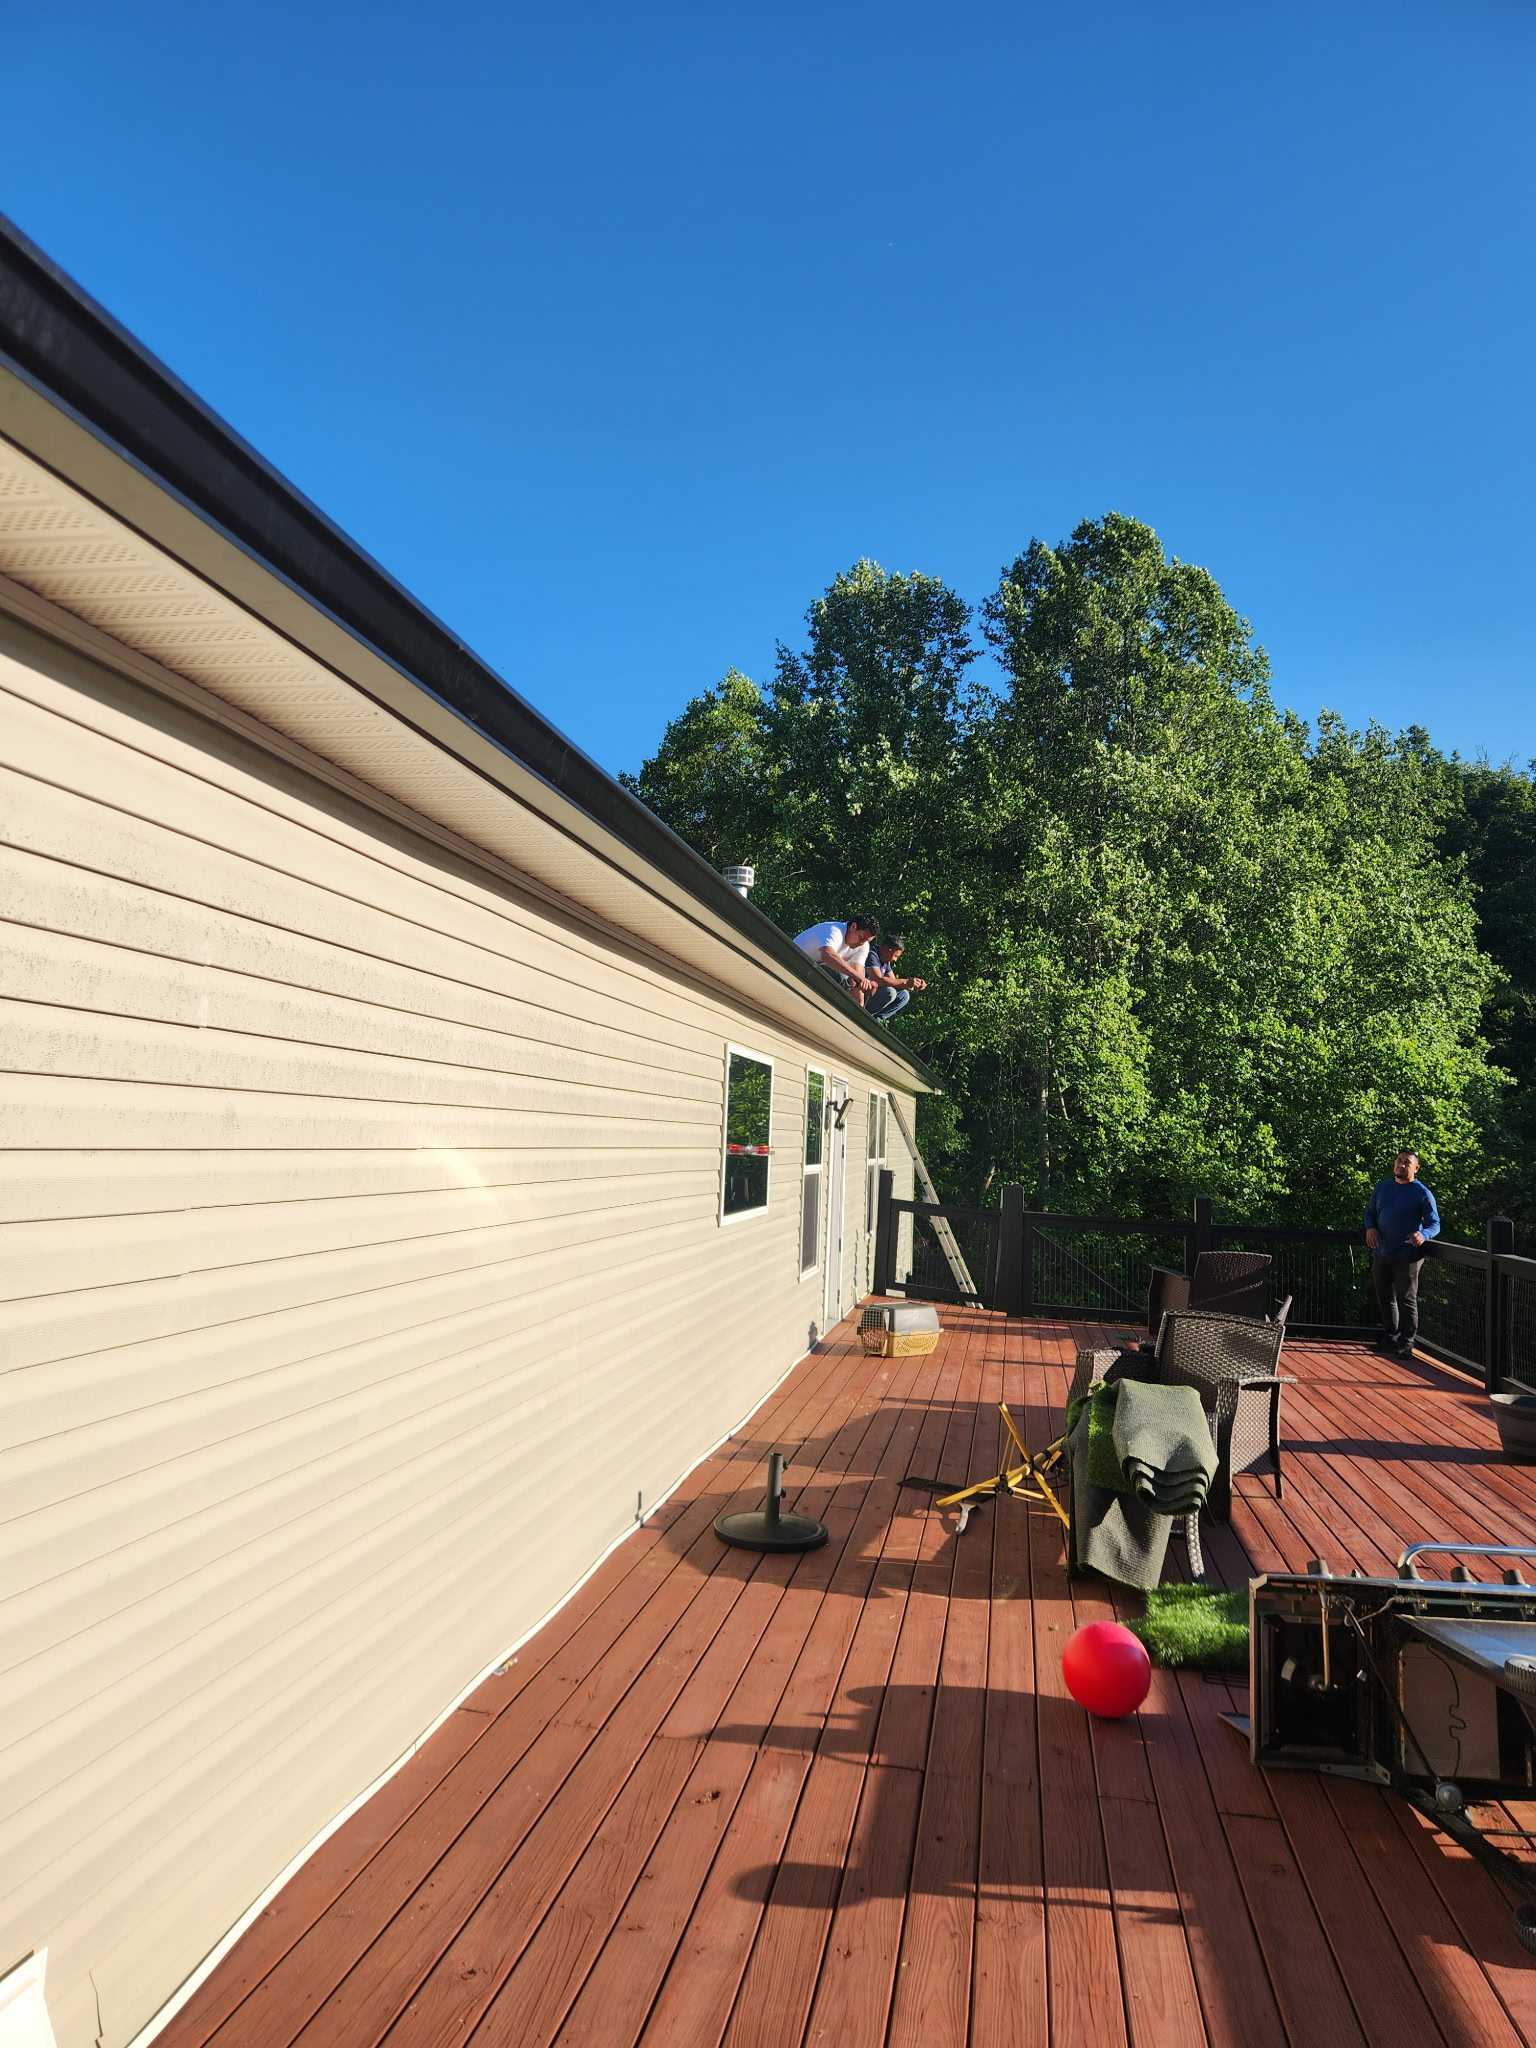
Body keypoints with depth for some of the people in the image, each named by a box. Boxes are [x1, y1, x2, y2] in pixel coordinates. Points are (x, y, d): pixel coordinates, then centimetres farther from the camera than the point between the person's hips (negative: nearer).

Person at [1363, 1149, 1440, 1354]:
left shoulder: (1422, 1193, -6)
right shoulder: (1382, 1187, 9)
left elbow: (1435, 1223, -7)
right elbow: (1369, 1211, 18)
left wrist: (1423, 1235, -28)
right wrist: (1370, 1228, -4)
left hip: (1407, 1257, -5)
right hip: (1381, 1253, 5)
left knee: (1406, 1299, -3)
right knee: (1384, 1298, 14)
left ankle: (1406, 1341, 7)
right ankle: (1390, 1335, 30)